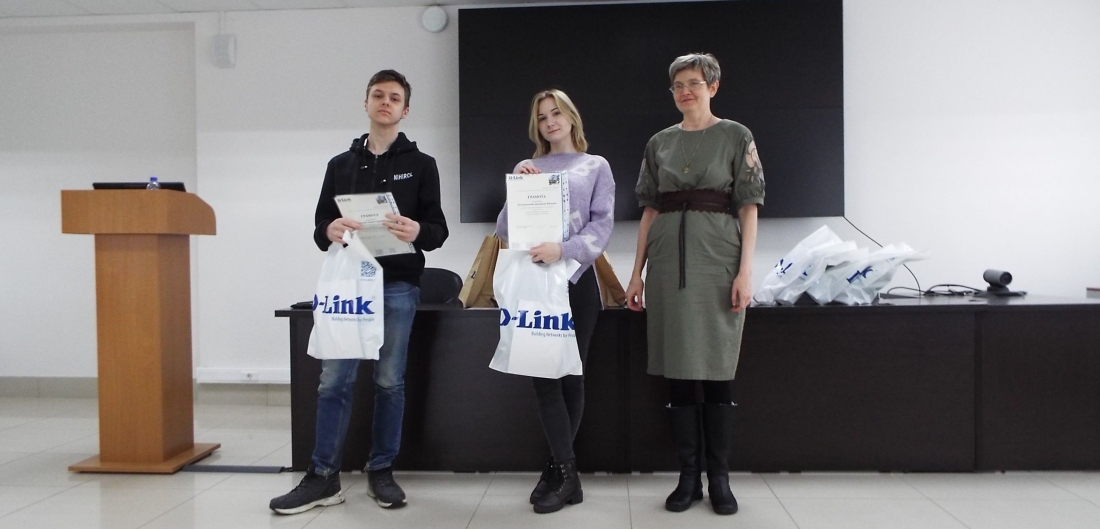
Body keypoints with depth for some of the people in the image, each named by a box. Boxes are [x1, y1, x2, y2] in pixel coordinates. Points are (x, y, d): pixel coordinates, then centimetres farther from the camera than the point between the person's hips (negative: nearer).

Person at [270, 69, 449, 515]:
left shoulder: (421, 164, 7)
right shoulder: (340, 165, 14)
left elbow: (438, 228, 1)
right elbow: (319, 225, 11)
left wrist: (417, 232, -21)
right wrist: (329, 231, -13)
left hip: (398, 285, -2)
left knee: (390, 380, 5)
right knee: (334, 380, 0)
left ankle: (381, 472, 17)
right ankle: (323, 476, 10)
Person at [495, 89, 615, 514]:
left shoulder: (596, 166, 10)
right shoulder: (526, 168, 15)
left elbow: (602, 225, -2)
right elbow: (504, 229, 10)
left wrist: (564, 249, -19)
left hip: (576, 280, -1)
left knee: (570, 373, 2)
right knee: (544, 374, -5)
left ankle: (558, 468, 13)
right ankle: (566, 472, 1)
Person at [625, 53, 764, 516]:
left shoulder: (736, 137, 5)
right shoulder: (659, 143, 14)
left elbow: (749, 208, 0)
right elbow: (649, 211, 14)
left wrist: (745, 271, -10)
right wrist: (637, 272, 8)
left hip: (718, 259, -3)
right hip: (668, 261, 3)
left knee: (716, 372, 0)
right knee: (677, 373, 4)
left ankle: (719, 478, 12)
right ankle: (688, 477, 14)